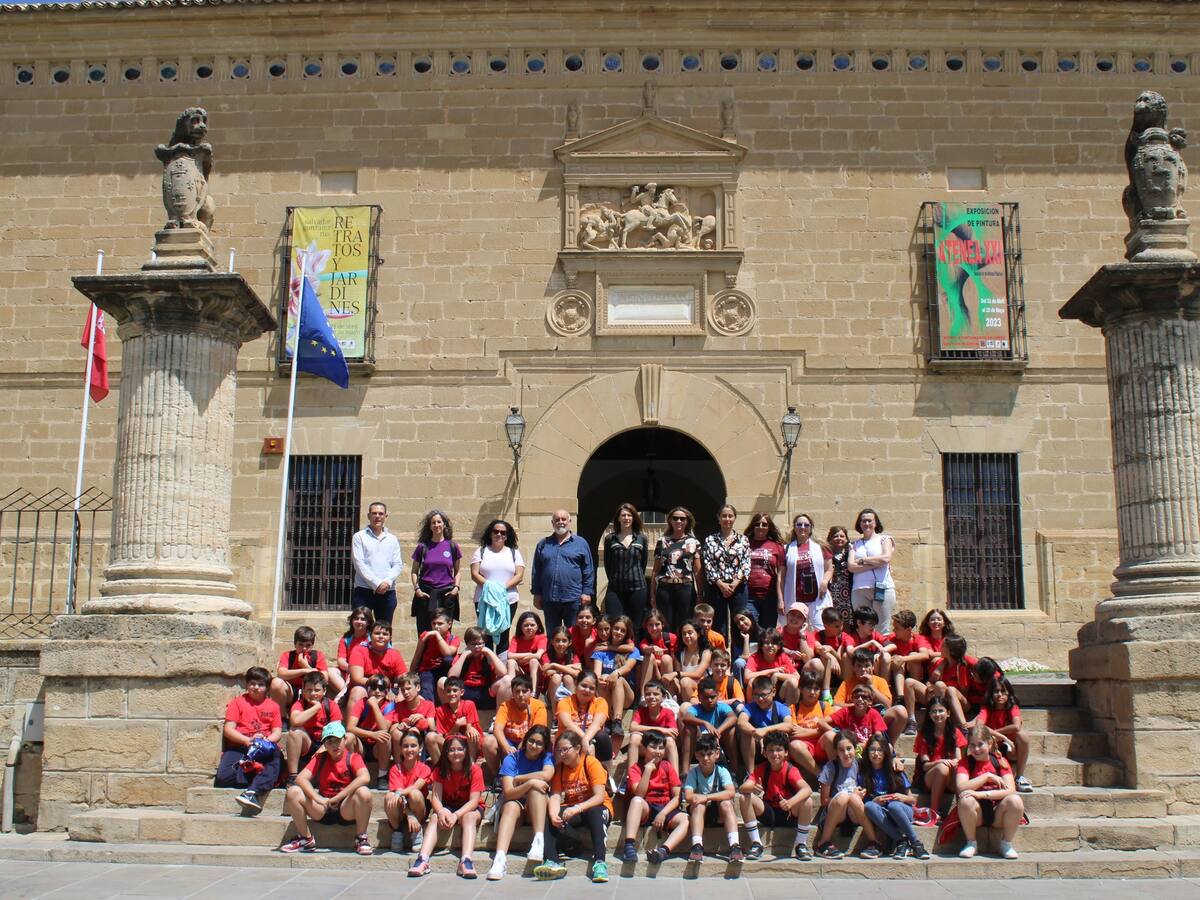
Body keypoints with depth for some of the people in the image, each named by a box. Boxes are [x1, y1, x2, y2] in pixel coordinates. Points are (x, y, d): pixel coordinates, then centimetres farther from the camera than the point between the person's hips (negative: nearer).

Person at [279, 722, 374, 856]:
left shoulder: (353, 758, -3)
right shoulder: (320, 758, 6)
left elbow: (365, 777, -24)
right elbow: (301, 778, -10)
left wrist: (338, 797, -28)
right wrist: (318, 799, -27)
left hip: (346, 809, -3)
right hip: (323, 810, 3)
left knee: (363, 792, -33)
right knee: (293, 792, -17)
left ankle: (361, 839, -12)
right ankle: (306, 839, -3)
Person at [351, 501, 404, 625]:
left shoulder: (392, 539, 15)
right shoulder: (359, 537, 5)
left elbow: (398, 565, 7)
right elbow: (359, 564, -5)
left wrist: (387, 581, -12)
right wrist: (376, 583, -14)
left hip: (387, 592, 3)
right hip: (364, 591, -3)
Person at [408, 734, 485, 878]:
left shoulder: (475, 770, -14)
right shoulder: (440, 770, -5)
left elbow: (474, 800, -20)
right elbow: (435, 797, -13)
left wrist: (456, 815, -35)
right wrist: (441, 811, -35)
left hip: (470, 808, -2)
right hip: (447, 806, 2)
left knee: (469, 817, -35)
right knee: (434, 818, -28)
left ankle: (466, 861, -52)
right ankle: (423, 859, -45)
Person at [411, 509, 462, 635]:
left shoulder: (452, 546, 7)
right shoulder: (422, 547, 6)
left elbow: (457, 572, 15)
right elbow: (414, 571, 12)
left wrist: (456, 587, 0)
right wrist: (416, 588, -2)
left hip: (446, 594, 0)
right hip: (425, 595, 0)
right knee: (424, 634, -1)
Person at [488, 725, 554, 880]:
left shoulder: (548, 757, -1)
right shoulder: (512, 759, -5)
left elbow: (547, 775, -26)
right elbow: (508, 792, -16)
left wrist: (518, 778, -16)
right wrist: (529, 782, -31)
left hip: (538, 807, 0)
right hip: (515, 803, 0)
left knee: (536, 787, -28)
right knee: (511, 806, -34)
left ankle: (539, 841, -39)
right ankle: (500, 859, -52)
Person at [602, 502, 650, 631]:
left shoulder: (642, 538, 6)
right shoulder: (610, 538, 5)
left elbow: (644, 562, 12)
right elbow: (607, 563, 10)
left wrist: (636, 578, 11)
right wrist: (614, 579, 9)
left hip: (637, 588, 0)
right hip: (615, 589, 0)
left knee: (635, 627, 4)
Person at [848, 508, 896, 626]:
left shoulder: (884, 539, 12)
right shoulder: (855, 544, 16)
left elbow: (886, 558, -6)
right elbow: (851, 567, 1)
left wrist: (862, 560, 1)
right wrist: (876, 564, -6)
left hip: (882, 588, -2)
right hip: (859, 590, 2)